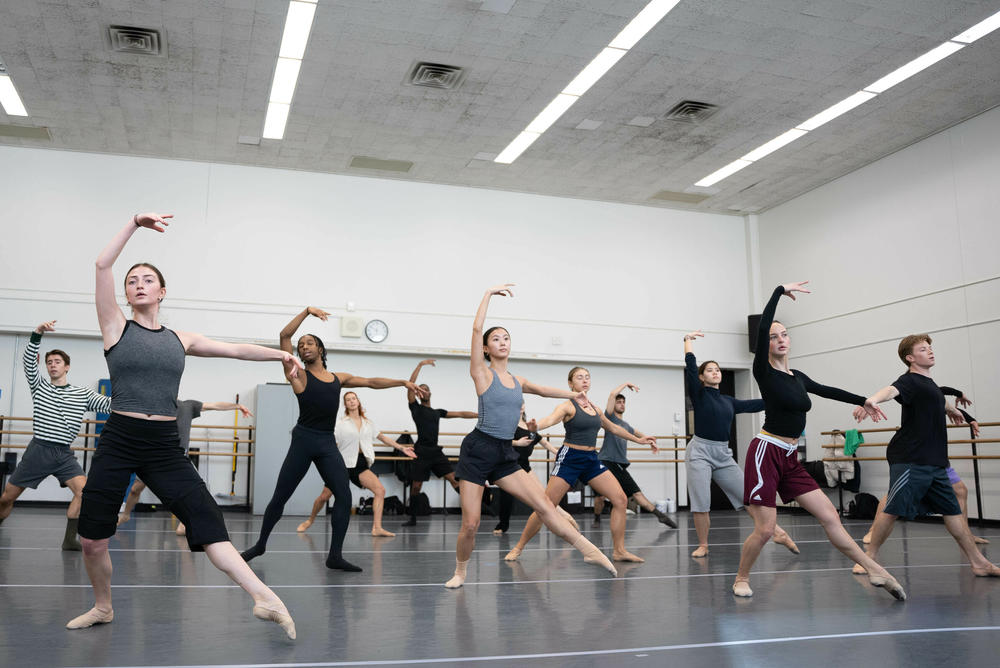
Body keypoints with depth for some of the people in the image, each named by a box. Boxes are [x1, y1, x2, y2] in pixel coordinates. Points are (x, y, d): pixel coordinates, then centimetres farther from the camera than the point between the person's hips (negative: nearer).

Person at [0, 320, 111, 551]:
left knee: (83, 489, -23)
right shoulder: (39, 387, 8)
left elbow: (108, 404, -2)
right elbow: (29, 361, -7)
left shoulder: (82, 394, 8)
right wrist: (38, 333, -22)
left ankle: (69, 540, -15)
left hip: (64, 455, 0)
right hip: (37, 451, 0)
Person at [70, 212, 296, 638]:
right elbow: (102, 265, -4)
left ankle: (265, 599, -18)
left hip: (165, 446, 1)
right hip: (118, 441, -1)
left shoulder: (181, 340, 13)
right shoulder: (116, 327, 5)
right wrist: (135, 224, -4)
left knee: (206, 519, -11)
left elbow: (234, 349, 11)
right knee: (92, 540, 3)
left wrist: (278, 354, 1)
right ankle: (103, 607, 31)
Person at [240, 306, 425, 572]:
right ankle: (260, 544, 23)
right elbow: (284, 336, -5)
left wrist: (403, 382, 16)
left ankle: (335, 556, -1)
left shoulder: (338, 378, 15)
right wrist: (307, 311, -7)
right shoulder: (300, 374, 3)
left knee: (344, 496, -8)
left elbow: (372, 382, 20)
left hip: (328, 443, 3)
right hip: (303, 440, -3)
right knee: (279, 497, 2)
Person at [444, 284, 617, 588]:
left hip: (505, 455, 5)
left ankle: (589, 550, -3)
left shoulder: (517, 381, 15)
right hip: (478, 451, -5)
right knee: (470, 524, -4)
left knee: (544, 504, -5)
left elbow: (541, 389, 33)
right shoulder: (482, 373, -2)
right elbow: (477, 328, -12)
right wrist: (489, 293, -9)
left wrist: (573, 394, 43)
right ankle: (460, 571, 20)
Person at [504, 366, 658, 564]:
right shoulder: (568, 406, -7)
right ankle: (519, 547, 10)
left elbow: (613, 428, 28)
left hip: (591, 460, 6)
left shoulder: (595, 408, 13)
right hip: (569, 458, -6)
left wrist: (638, 439, 34)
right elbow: (551, 419, -27)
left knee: (620, 499, -4)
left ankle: (619, 551, 6)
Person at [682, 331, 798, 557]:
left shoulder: (728, 401, 16)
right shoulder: (699, 394, 1)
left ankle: (779, 533, 11)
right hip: (700, 451, -5)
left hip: (723, 454, 5)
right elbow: (690, 365, -10)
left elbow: (754, 405, 25)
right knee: (701, 504, -8)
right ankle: (703, 545, 7)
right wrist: (688, 340, -4)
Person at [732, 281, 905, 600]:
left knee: (829, 516, 5)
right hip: (766, 453, -7)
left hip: (790, 459, 7)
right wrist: (780, 291, -15)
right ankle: (741, 579, 15)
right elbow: (762, 327, -20)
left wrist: (864, 401, 39)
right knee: (764, 529, -6)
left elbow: (828, 391, 31)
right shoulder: (764, 372, -7)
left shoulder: (797, 377, 14)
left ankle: (876, 571, 9)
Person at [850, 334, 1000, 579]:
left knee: (952, 510, 12)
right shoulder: (910, 381, -10)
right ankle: (870, 557, 0)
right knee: (894, 508, -11)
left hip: (934, 461, 9)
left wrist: (950, 410, 64)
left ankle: (979, 563, 20)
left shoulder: (928, 382, 18)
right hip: (909, 459, -9)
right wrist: (872, 400, -56)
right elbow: (892, 390, -34)